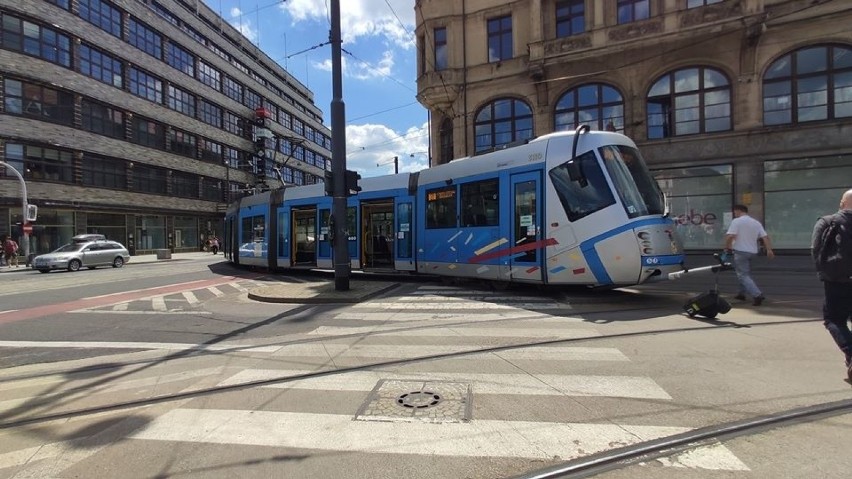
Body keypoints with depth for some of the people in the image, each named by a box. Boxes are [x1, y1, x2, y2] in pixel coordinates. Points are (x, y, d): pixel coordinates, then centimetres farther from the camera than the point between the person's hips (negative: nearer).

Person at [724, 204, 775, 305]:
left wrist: (727, 248, -8)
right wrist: (769, 250, 1)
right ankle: (742, 293, 30)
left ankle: (757, 295, -18)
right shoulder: (756, 222, 12)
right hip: (752, 252, 8)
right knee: (746, 273, 23)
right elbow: (765, 237, 4)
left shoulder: (736, 221, -10)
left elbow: (730, 236, -21)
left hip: (740, 251, -7)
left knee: (743, 275, -5)